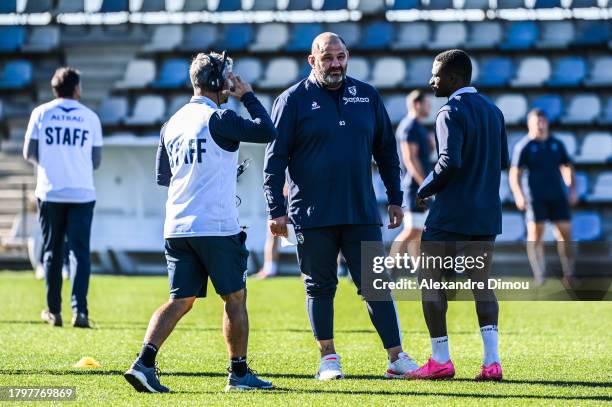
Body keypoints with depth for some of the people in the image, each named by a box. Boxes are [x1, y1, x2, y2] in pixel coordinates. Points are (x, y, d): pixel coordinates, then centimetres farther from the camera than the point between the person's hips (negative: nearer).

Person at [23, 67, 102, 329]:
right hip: (82, 192, -1)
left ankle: (53, 311, 14)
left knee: (52, 252, 11)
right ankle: (79, 310, -13)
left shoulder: (41, 113, 1)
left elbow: (29, 154, 2)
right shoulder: (90, 117, 3)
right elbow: (96, 161, 5)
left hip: (49, 192, 1)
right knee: (81, 253, -1)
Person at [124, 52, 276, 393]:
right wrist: (248, 95, 2)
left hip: (177, 227, 6)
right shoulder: (218, 119, -9)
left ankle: (144, 362, -10)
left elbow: (163, 176, 20)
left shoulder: (172, 123, 13)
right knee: (235, 297, 7)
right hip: (217, 226, -6)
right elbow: (268, 132, -10)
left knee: (181, 300, 6)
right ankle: (239, 373, 12)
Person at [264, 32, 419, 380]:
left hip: (362, 213, 2)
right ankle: (329, 358, 16)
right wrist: (277, 210, -8)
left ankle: (396, 357, 1)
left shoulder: (367, 96, 9)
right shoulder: (294, 100, -1)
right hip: (312, 217, -2)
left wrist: (395, 199, 13)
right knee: (320, 287, 6)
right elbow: (275, 159, -2)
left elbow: (386, 151, 16)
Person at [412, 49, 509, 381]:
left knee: (430, 280, 4)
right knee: (480, 282, 9)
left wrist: (425, 190, -8)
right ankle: (492, 361, -3)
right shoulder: (493, 111, 13)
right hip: (487, 214, 7)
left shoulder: (451, 113, -13)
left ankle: (440, 360, 3)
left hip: (450, 216, -7)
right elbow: (502, 161, 19)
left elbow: (449, 162, -23)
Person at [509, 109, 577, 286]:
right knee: (535, 233, -6)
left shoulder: (557, 144, 11)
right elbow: (514, 173, -6)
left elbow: (567, 167, 18)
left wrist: (572, 189, 5)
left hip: (557, 195, 3)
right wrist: (518, 195, -19)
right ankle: (539, 277, -1)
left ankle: (569, 274, 8)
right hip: (535, 196, -3)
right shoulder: (523, 146, -1)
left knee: (565, 232, -1)